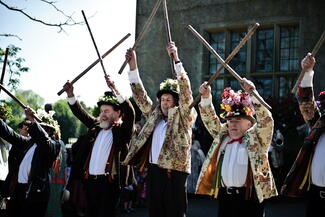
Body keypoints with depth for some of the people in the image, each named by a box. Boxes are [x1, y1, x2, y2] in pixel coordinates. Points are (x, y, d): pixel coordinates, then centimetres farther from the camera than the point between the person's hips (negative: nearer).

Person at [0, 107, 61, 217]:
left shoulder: (54, 145, -2)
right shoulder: (28, 142, 16)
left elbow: (44, 140, -22)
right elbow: (11, 134, 10)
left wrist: (33, 121, -32)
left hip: (35, 192, -6)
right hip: (16, 189, 6)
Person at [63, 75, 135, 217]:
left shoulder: (122, 130, -1)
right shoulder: (96, 126, 15)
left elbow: (129, 112, -16)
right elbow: (80, 113, 17)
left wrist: (115, 89, -26)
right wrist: (70, 94, 3)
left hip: (110, 181, -5)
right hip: (90, 180, 5)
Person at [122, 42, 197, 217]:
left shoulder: (183, 117, 2)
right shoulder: (154, 115, 15)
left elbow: (185, 90, -9)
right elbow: (140, 95, 13)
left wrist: (176, 59, -18)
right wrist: (133, 66, 4)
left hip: (174, 172, -5)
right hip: (153, 170, 5)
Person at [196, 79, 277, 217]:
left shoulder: (256, 137, 1)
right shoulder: (222, 135, 15)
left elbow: (266, 120, -12)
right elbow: (209, 119, 10)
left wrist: (252, 94, -21)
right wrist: (206, 97, -5)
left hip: (248, 196, -4)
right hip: (224, 195, 4)